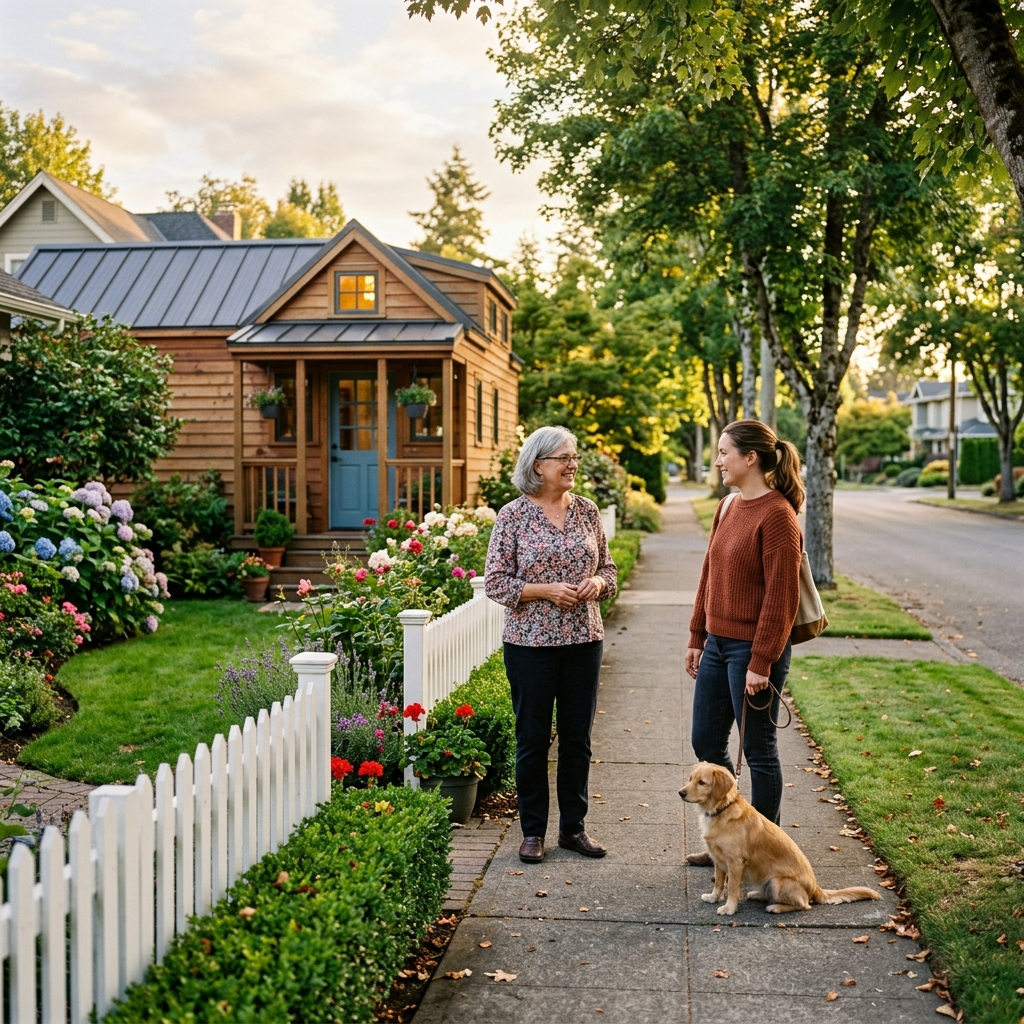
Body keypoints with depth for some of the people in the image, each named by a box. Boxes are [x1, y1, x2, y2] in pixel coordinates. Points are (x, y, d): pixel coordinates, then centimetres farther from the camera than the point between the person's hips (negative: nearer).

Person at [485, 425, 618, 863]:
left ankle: (573, 827, 24)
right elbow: (495, 583, -8)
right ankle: (533, 831, 19)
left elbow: (608, 568, 13)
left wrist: (597, 582, -9)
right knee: (533, 739, 5)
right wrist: (546, 590, -18)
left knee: (577, 737, 11)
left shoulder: (587, 510, 5)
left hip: (584, 640, 4)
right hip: (531, 643, -4)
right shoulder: (513, 515, -7)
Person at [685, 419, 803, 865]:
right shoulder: (728, 506, 10)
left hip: (753, 649, -9)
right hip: (718, 644, 9)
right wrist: (697, 637, 15)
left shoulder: (776, 514, -16)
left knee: (758, 751, 4)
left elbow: (781, 596, -19)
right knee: (706, 743, 15)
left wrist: (761, 663, -19)